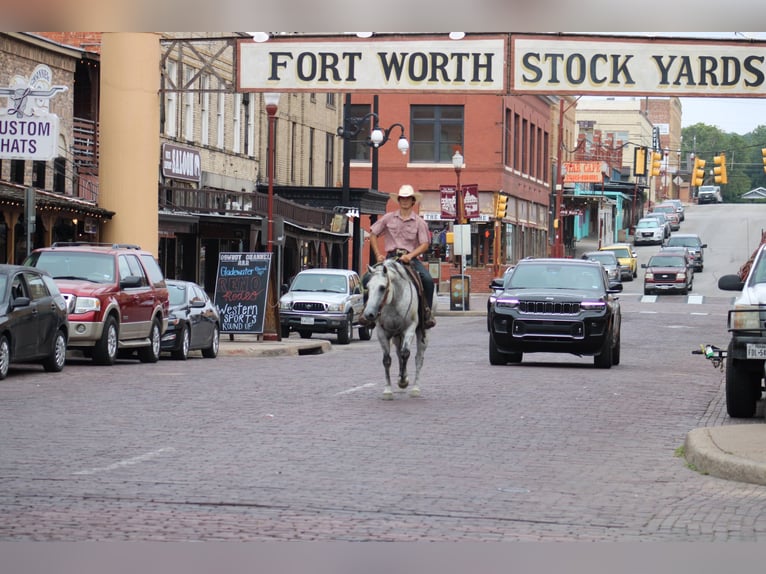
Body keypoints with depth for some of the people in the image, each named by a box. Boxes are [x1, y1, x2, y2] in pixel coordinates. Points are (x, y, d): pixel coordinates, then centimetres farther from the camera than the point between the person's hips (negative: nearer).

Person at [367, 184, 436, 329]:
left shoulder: (419, 222, 4)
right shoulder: (388, 218, 8)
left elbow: (425, 245, -3)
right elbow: (373, 235, 13)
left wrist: (410, 256, -18)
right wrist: (378, 255, 2)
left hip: (411, 258, -1)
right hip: (390, 256, 1)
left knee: (428, 279, -27)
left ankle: (427, 312, -12)